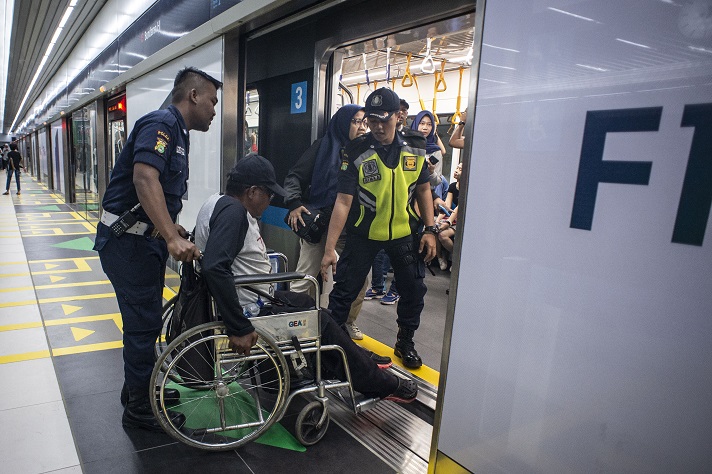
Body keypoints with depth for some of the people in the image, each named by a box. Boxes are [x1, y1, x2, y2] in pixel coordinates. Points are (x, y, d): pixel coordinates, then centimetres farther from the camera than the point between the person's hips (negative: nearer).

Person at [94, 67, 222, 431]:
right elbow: (145, 177, -33)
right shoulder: (161, 123, -16)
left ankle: (139, 389, 37)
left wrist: (174, 231, 18)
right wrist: (172, 238, -40)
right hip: (128, 241, -10)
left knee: (146, 319, 20)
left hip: (145, 240, 10)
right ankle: (139, 410, 16)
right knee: (143, 323, -1)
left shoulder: (176, 132, 16)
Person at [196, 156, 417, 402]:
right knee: (322, 325, 0)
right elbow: (214, 267, -36)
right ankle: (380, 384, 18)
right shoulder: (232, 210, -24)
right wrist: (239, 328, -33)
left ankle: (364, 365, 31)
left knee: (308, 303, 19)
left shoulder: (222, 203, 7)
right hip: (252, 311, -10)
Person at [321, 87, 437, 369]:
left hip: (404, 232, 3)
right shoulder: (356, 152, -17)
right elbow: (343, 201, -20)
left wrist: (430, 230, 0)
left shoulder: (415, 147, -6)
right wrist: (329, 248, -24)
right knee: (345, 288, 2)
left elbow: (423, 189, 6)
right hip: (364, 233, -3)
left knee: (414, 289, 10)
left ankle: (405, 343, 32)